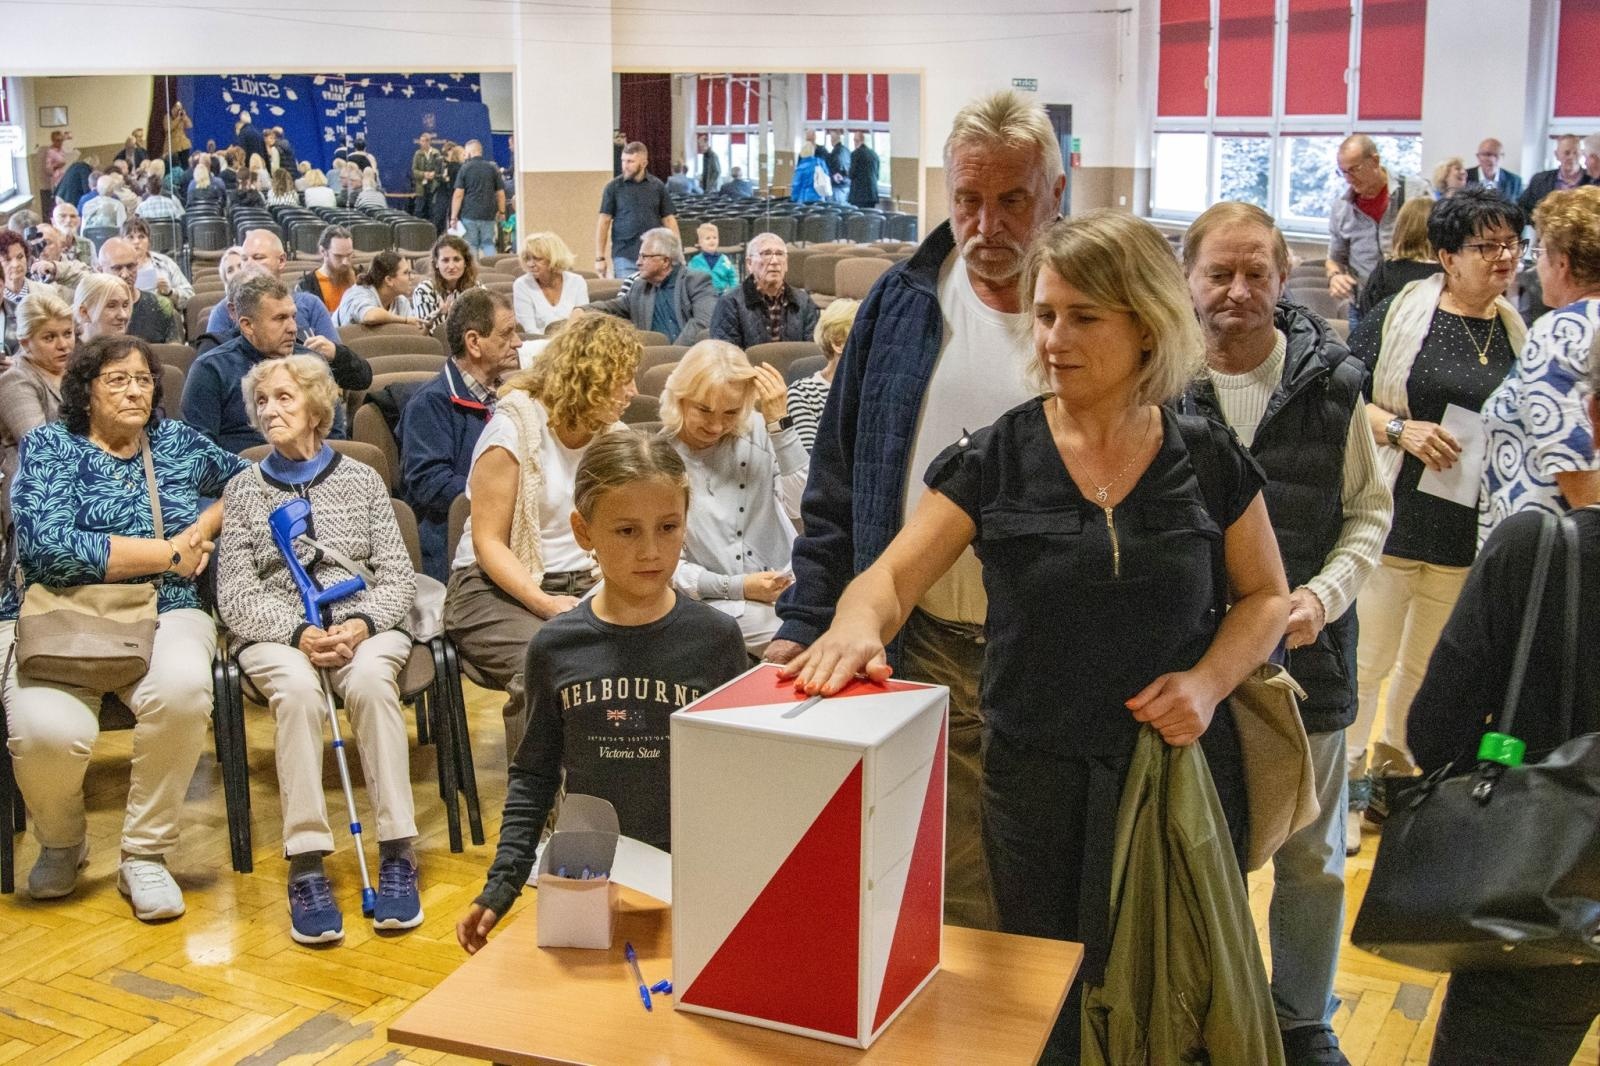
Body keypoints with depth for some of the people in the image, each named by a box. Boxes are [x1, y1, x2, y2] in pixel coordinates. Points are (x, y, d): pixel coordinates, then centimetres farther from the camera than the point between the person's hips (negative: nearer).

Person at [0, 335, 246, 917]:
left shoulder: (179, 442, 13)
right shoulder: (48, 446, 3)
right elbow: (47, 546, -13)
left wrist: (206, 526, 6)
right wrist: (168, 553, -10)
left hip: (163, 616, 2)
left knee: (183, 687, -35)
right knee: (48, 730, -33)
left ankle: (145, 853, -14)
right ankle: (61, 843, 4)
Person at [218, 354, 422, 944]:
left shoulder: (361, 478, 14)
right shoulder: (243, 492, 13)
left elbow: (399, 575, 8)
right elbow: (236, 597, 4)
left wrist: (362, 624, -13)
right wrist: (298, 633, -14)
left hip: (365, 624, 0)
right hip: (277, 633, 0)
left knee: (370, 679, -35)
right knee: (297, 688, -35)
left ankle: (397, 853, -32)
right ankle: (306, 866, -35)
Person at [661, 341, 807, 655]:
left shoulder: (758, 432, 0)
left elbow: (804, 505, -13)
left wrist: (779, 422, -19)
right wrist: (737, 587, -12)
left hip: (789, 585, 3)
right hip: (718, 602, -3)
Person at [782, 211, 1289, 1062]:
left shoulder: (1208, 462, -2)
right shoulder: (994, 459, -6)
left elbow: (1266, 595, 8)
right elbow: (894, 576, -11)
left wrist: (1210, 679, -11)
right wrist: (857, 624, -35)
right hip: (1037, 778, -1)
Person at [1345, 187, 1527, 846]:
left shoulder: (1520, 334, 7)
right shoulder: (1402, 314, -5)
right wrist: (1401, 428, -19)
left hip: (1472, 533, 4)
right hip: (1394, 519, -4)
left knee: (1429, 665, 16)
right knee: (1367, 659, 1)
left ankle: (1391, 774, 33)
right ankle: (1343, 783, 16)